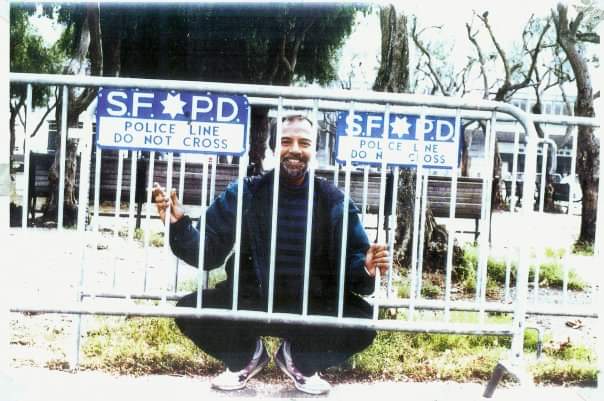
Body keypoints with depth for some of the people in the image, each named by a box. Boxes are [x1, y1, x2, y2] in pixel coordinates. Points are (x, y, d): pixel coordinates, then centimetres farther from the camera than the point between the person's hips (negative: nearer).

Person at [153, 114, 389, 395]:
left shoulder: (333, 201, -4)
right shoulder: (244, 193, -4)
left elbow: (352, 260, -6)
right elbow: (208, 253, -6)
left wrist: (366, 269, -30)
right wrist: (179, 224, -23)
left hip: (311, 305, 0)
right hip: (248, 301, 0)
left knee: (362, 324, -25)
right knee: (190, 312, -24)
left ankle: (300, 361, 9)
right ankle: (246, 357, 11)